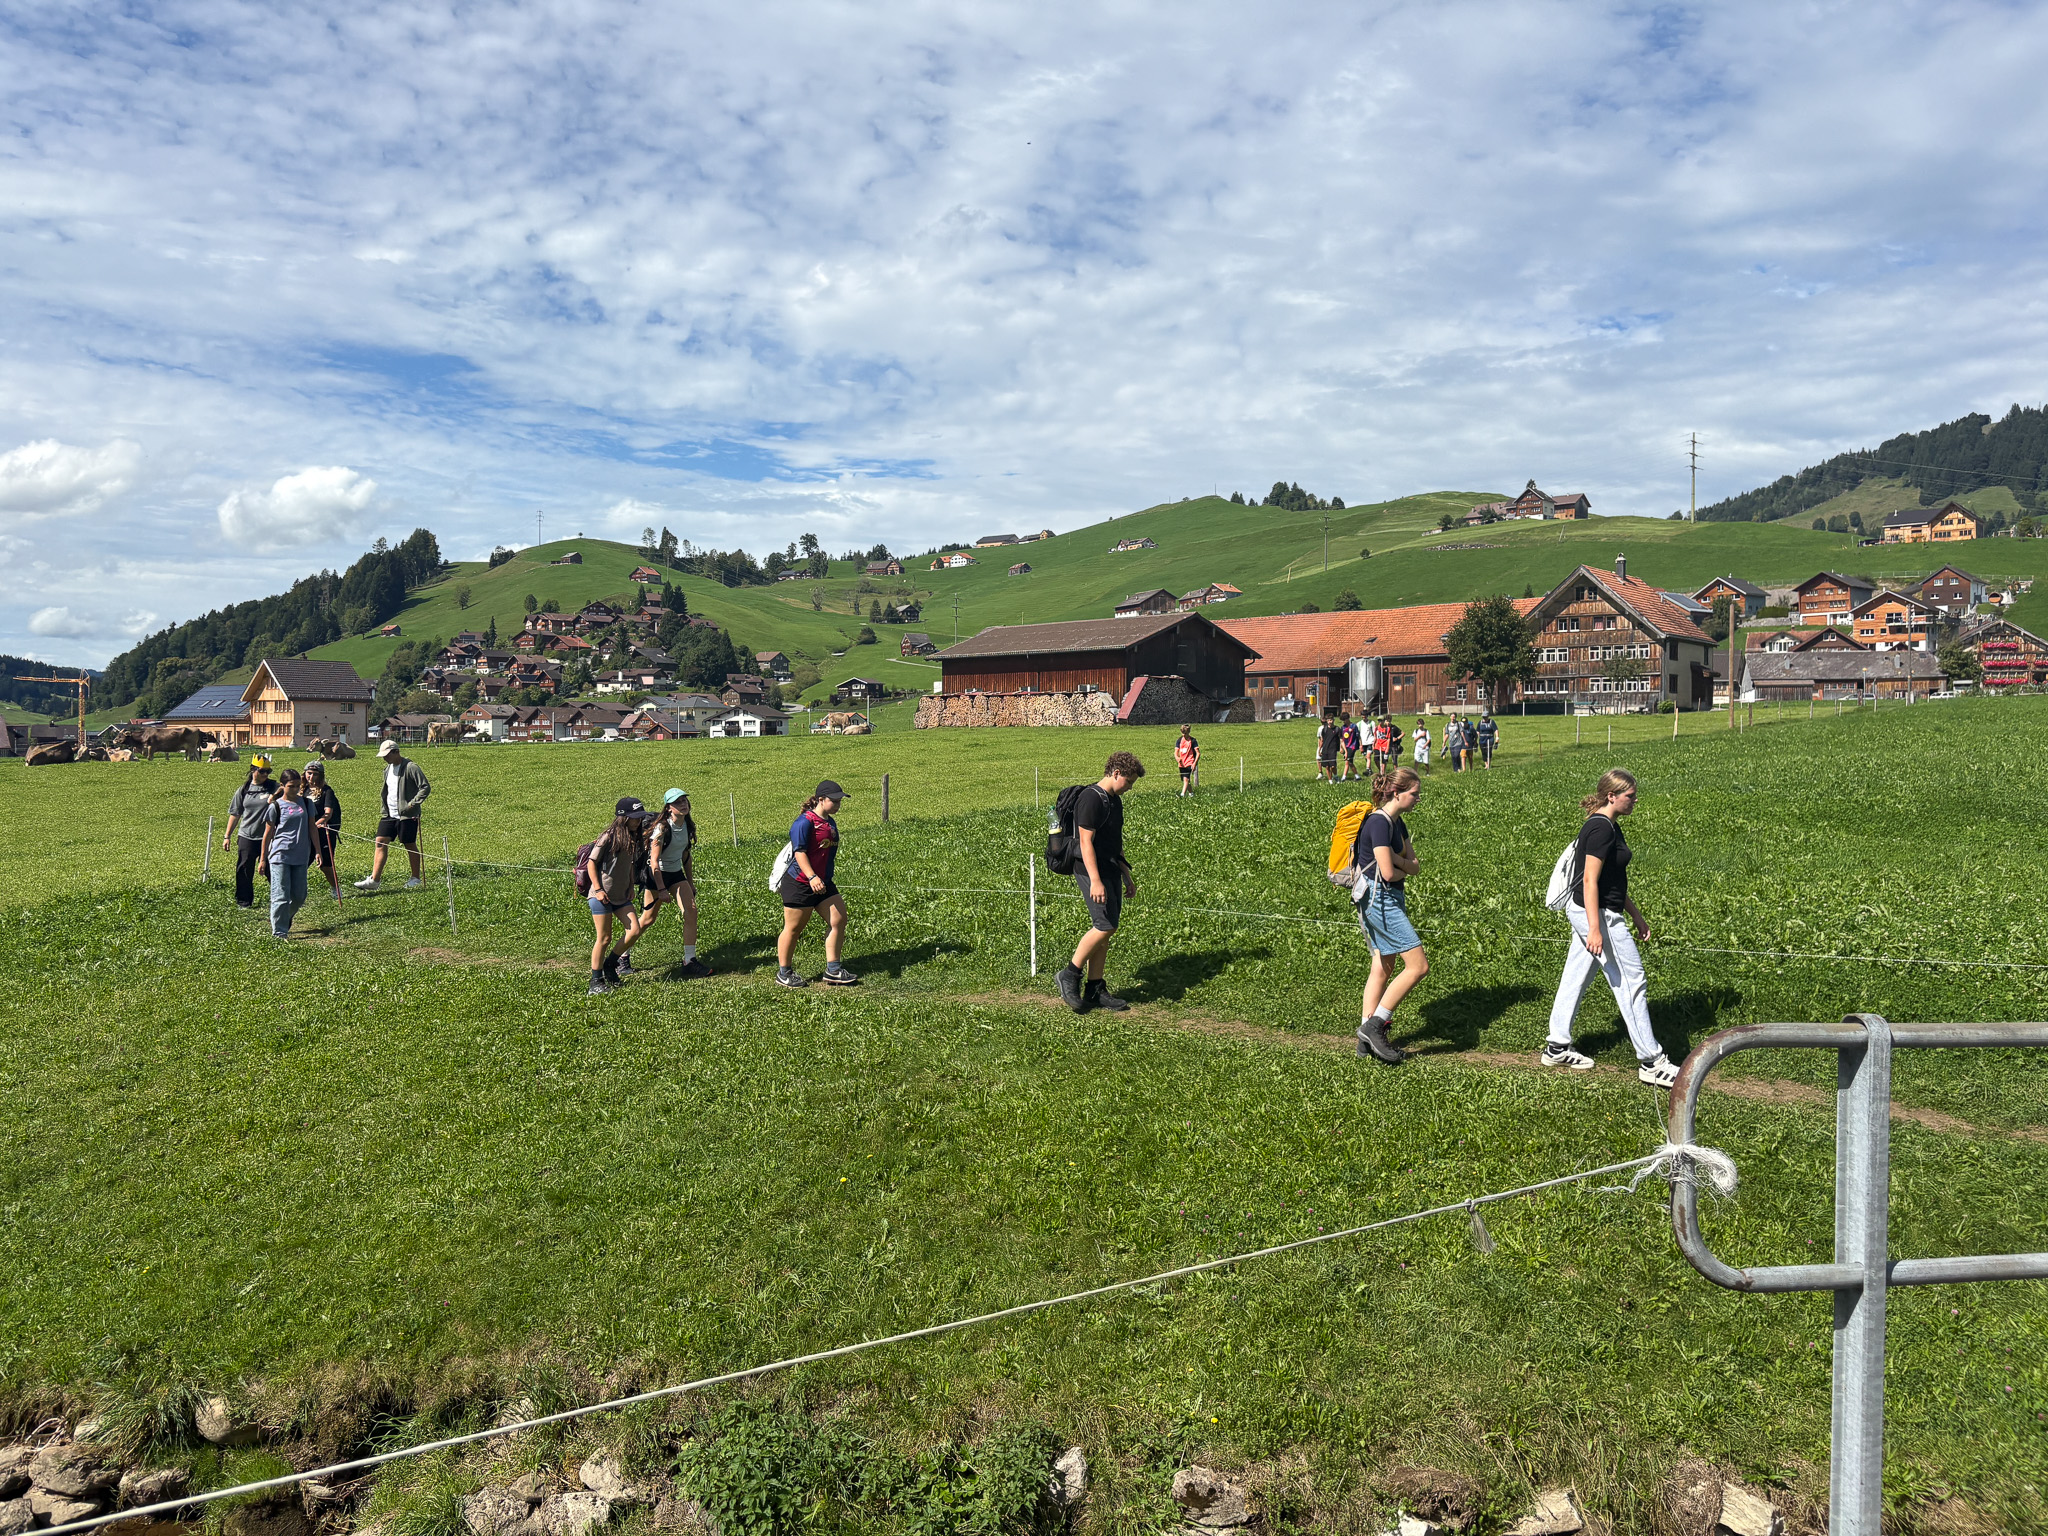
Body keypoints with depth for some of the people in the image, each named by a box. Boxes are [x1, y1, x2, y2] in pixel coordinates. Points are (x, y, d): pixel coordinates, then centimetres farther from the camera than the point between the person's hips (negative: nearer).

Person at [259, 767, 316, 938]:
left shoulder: (305, 803, 9)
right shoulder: (276, 806, -2)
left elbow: (312, 828, 14)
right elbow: (268, 834, 3)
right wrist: (263, 859, 5)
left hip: (301, 857, 4)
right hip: (280, 856, -4)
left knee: (299, 896, 7)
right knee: (281, 896, -6)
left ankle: (281, 920, 31)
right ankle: (279, 932, -1)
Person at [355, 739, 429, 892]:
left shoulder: (411, 768, -12)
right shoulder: (387, 769, 13)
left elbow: (425, 787, -15)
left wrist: (413, 804, -19)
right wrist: (385, 808, 14)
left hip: (407, 816, -7)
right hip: (389, 815, 7)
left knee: (410, 845, 2)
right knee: (381, 843, 0)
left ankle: (415, 878, 15)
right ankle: (375, 879, 0)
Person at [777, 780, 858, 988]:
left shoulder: (830, 822, 12)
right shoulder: (804, 822, -16)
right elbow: (800, 853, -22)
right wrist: (812, 877, -33)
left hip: (823, 883, 9)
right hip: (799, 883, -9)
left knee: (839, 918, 1)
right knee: (793, 928, 1)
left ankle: (832, 970, 9)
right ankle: (784, 972, 16)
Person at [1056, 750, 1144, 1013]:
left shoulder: (1114, 800, 16)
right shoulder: (1091, 798, -14)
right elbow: (1086, 842, -19)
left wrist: (1127, 875, 26)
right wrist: (1095, 881, -25)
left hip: (1111, 871, 9)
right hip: (1093, 872, -9)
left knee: (1105, 928, 8)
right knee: (1105, 925, -14)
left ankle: (1095, 990, 13)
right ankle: (1070, 975, -1)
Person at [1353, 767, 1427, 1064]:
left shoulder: (1397, 822, 13)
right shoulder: (1379, 822, -19)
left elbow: (1416, 864, 10)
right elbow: (1388, 873, -23)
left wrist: (1397, 860, -10)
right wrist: (1405, 869, -2)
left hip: (1390, 899, 10)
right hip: (1380, 900, -10)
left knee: (1382, 969, 12)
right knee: (1418, 965, -10)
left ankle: (1367, 1039, 16)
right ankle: (1375, 1025, -5)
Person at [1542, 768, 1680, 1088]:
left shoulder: (1610, 826, 13)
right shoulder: (1600, 828, -18)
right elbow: (1590, 881, -23)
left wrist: (1636, 915, 25)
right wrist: (1595, 929, -27)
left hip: (1589, 914, 10)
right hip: (1596, 915, -10)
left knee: (1575, 978, 14)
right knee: (1632, 983, -3)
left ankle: (1557, 1048, 22)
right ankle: (1651, 1062, 5)